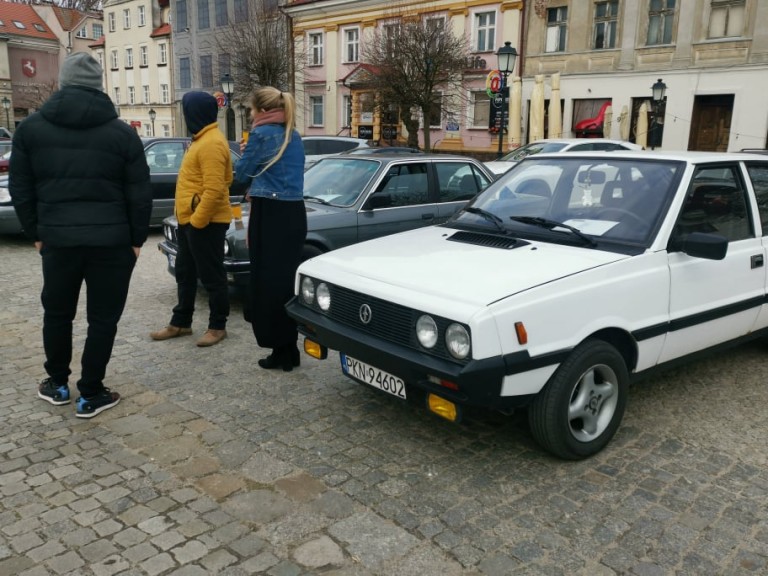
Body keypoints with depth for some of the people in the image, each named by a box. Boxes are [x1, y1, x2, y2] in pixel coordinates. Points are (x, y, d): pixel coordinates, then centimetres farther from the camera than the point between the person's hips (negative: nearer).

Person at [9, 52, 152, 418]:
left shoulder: (31, 127, 4)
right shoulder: (122, 132, -2)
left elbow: (20, 189, 6)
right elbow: (140, 194, -2)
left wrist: (36, 233, 14)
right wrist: (137, 239, 6)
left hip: (56, 238, 2)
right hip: (112, 240, -2)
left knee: (57, 312, 20)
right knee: (103, 318, 7)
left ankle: (57, 384, 32)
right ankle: (90, 394, 12)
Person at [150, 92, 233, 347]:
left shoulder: (212, 143, -18)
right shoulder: (202, 139, 16)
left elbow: (214, 190, -26)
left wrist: (196, 220, -22)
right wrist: (190, 220, 19)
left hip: (205, 223, -11)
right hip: (190, 220, 11)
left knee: (212, 277, 0)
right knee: (185, 274, 17)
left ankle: (217, 327, 12)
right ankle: (180, 323, 27)